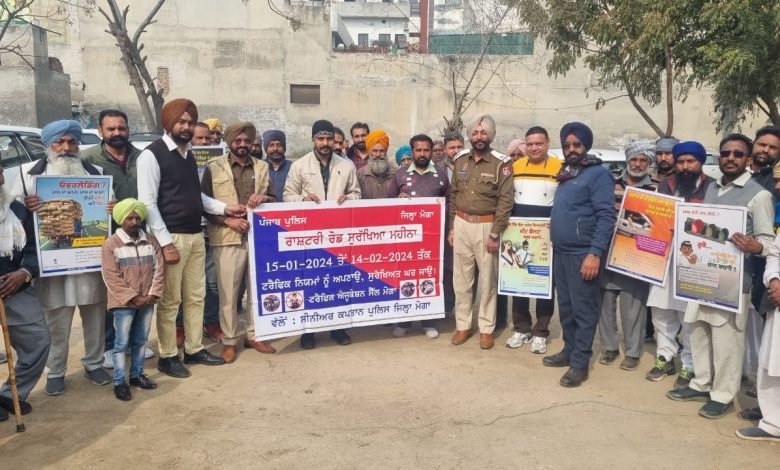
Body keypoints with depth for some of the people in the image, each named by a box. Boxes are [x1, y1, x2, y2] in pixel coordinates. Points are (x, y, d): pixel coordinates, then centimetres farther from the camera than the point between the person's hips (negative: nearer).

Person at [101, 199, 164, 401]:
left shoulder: (151, 241, 5)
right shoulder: (111, 244, -8)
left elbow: (159, 268, 3)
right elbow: (111, 277, -13)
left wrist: (153, 294, -8)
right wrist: (133, 297, -15)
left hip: (147, 301, 4)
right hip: (123, 303, -4)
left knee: (141, 340, 15)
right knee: (122, 343, 2)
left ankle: (137, 374, 28)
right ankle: (119, 382, 10)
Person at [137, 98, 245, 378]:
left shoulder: (188, 155, 14)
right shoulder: (152, 155, -10)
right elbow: (148, 203, -15)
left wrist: (224, 208, 8)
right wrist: (166, 242, -19)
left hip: (196, 236, 8)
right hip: (171, 237, -8)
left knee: (196, 296, 14)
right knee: (170, 300, 2)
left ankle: (194, 350, 26)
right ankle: (167, 357, 15)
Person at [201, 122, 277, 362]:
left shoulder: (262, 167, 12)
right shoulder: (214, 167, 1)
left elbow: (274, 199, 15)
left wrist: (263, 198, -8)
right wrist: (228, 220, -15)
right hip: (228, 239, -4)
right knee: (228, 293, 1)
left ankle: (254, 335, 25)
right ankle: (229, 341, 14)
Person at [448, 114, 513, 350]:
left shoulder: (501, 163, -7)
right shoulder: (461, 160, 7)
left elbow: (505, 200, -10)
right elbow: (453, 195, 11)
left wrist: (495, 234, -13)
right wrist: (451, 227, 7)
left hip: (486, 226, -4)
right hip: (461, 224, 4)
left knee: (487, 280, 5)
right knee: (462, 279, 9)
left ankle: (486, 328, 16)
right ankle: (463, 325, 21)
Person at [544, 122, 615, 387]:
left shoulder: (598, 174, -9)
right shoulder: (566, 174, 16)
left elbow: (606, 216, -16)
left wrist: (595, 253, -23)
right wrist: (553, 241, 13)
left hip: (583, 254, -8)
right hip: (560, 252, 8)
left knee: (583, 310, -1)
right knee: (566, 307, 15)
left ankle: (580, 363, 5)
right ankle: (569, 351, 27)